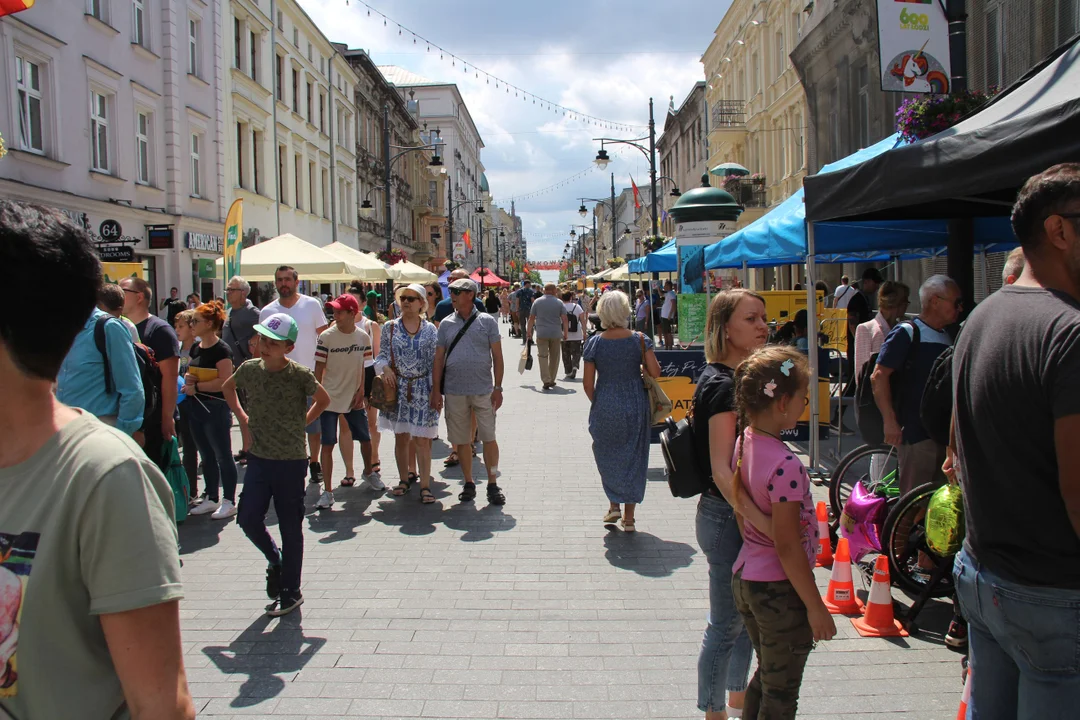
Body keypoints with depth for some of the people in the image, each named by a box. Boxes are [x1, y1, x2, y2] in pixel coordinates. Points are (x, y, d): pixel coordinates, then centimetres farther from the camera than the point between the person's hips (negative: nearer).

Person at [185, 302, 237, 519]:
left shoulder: (221, 350, -14)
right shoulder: (195, 348, 11)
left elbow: (225, 382, -21)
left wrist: (196, 387, -17)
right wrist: (187, 378, 0)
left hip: (215, 408, -8)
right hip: (195, 407, 9)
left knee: (223, 455, 1)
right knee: (206, 456, 16)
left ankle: (229, 501, 9)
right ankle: (212, 498, 26)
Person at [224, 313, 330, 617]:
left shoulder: (300, 374, -12)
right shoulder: (250, 369, -1)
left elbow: (323, 400, 4)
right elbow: (228, 387, 20)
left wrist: (301, 423, -3)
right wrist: (242, 417, 9)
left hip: (291, 461, -4)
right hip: (259, 458, 4)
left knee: (290, 529, 5)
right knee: (248, 520, 1)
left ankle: (291, 592, 18)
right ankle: (275, 560, 32)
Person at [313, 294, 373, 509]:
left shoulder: (363, 336, -2)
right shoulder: (327, 336, -10)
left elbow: (364, 366, 6)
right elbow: (319, 368, -6)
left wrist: (361, 390, -2)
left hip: (354, 399, 3)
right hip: (330, 400, -3)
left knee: (365, 439, 14)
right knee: (328, 445, -4)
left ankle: (368, 472, 42)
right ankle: (327, 491, 3)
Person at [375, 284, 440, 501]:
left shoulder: (430, 330, 2)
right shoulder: (390, 327, 5)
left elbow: (434, 363, 2)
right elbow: (382, 355, 8)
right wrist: (385, 368, -13)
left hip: (422, 389, -1)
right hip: (397, 388, 2)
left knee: (422, 439, -3)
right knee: (401, 437, 9)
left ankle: (425, 485, 1)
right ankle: (404, 479, 24)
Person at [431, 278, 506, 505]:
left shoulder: (487, 321, 1)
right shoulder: (446, 324, 7)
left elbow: (497, 356, 1)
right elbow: (438, 359, 9)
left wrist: (498, 388, -4)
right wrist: (436, 391, 4)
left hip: (483, 390, -2)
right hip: (454, 391, 2)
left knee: (489, 437, -2)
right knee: (461, 440, 8)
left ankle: (493, 484, 8)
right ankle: (469, 484, 20)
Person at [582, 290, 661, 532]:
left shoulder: (595, 343, -6)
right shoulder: (640, 340, -6)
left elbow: (588, 383, -6)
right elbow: (655, 372, -10)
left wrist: (597, 404, 10)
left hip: (605, 407, -1)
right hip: (635, 407, 1)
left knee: (607, 456, 21)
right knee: (633, 458, 12)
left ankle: (614, 505, 18)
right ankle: (628, 517, 17)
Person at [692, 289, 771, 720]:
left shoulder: (741, 377, 9)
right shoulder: (722, 384, -20)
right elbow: (721, 470, -28)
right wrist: (766, 524, -36)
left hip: (742, 514, 10)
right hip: (726, 518, -10)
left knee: (746, 616, 22)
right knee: (726, 625, 4)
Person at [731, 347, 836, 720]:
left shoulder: (745, 442, -1)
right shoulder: (785, 465, -26)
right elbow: (788, 546, -22)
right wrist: (815, 606, -14)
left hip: (744, 578, 8)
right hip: (780, 590, -8)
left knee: (766, 675, 25)